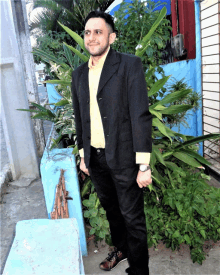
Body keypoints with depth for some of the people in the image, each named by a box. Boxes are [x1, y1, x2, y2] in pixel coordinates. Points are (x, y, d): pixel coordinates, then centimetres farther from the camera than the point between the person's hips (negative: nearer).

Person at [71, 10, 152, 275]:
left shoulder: (130, 65, -9)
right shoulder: (79, 74, 8)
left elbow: (140, 115, -15)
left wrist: (143, 165, -18)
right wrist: (82, 154, 15)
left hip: (123, 158, -5)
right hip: (95, 158, 6)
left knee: (132, 217, 6)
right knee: (110, 208, 23)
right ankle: (120, 249, 47)